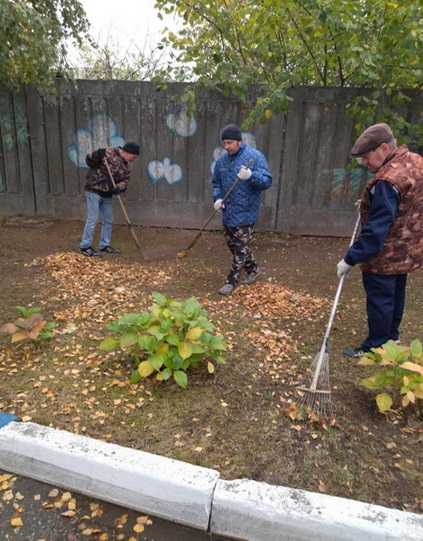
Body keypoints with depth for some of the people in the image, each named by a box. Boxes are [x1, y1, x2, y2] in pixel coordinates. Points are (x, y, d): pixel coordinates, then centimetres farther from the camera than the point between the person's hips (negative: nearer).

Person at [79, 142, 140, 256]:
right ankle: (85, 247, 6)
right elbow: (89, 161, -12)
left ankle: (104, 246, 26)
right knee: (92, 219, -5)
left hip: (107, 195, 8)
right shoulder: (108, 153, -14)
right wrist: (96, 156, -32)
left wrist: (118, 188, -16)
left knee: (108, 221, 13)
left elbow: (124, 181, 5)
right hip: (93, 191, -8)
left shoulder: (126, 166, 8)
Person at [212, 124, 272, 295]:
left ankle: (232, 281, 13)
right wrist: (217, 198, -3)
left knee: (240, 248, 0)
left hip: (245, 212, -7)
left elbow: (267, 181, -16)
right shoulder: (222, 160, 7)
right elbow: (216, 183, 16)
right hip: (228, 211, 7)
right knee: (232, 244, 17)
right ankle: (253, 270, 37)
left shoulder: (255, 156, -12)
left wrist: (251, 176, -35)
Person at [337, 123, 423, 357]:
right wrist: (370, 205, 9)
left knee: (379, 299, 3)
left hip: (385, 255, -10)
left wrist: (351, 259, -26)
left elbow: (376, 230, -30)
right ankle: (391, 335, 40)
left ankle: (375, 348, 16)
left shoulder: (387, 181, -29)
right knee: (395, 293, 22)